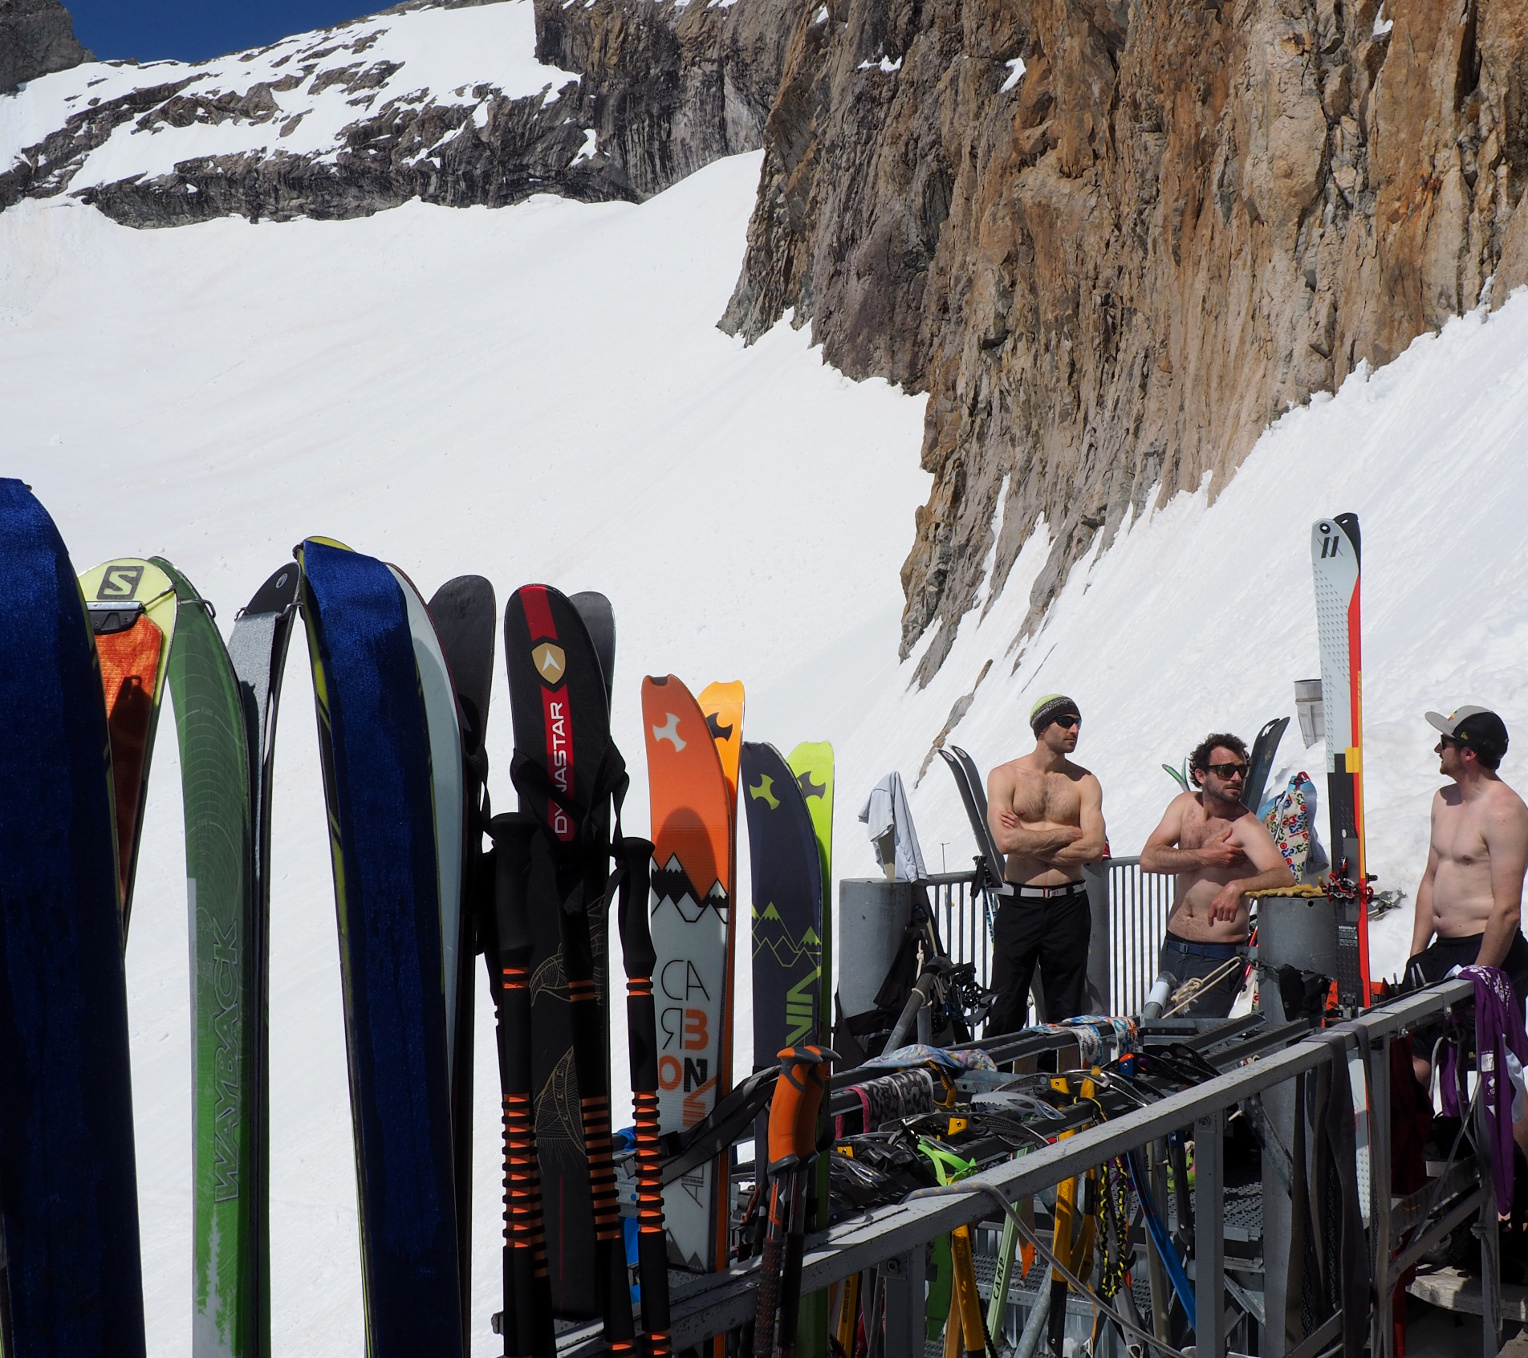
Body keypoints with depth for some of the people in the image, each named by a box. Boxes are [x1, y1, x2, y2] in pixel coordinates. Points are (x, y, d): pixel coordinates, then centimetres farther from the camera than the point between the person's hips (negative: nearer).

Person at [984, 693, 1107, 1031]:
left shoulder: (1084, 782, 5)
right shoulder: (1004, 776, 0)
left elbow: (1093, 848, -8)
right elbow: (1005, 840, -15)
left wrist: (1030, 841, -11)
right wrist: (1066, 833, -7)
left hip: (1068, 905, 2)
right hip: (1019, 904, -2)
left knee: (1067, 1013, 8)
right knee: (1005, 1013, 0)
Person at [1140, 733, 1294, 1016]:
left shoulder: (1246, 827, -15)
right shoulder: (1185, 805, 1)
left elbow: (1285, 877, -30)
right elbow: (1149, 859, -9)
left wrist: (1238, 886, -47)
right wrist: (1205, 856, -20)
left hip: (1218, 958, -5)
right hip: (1171, 949, 6)